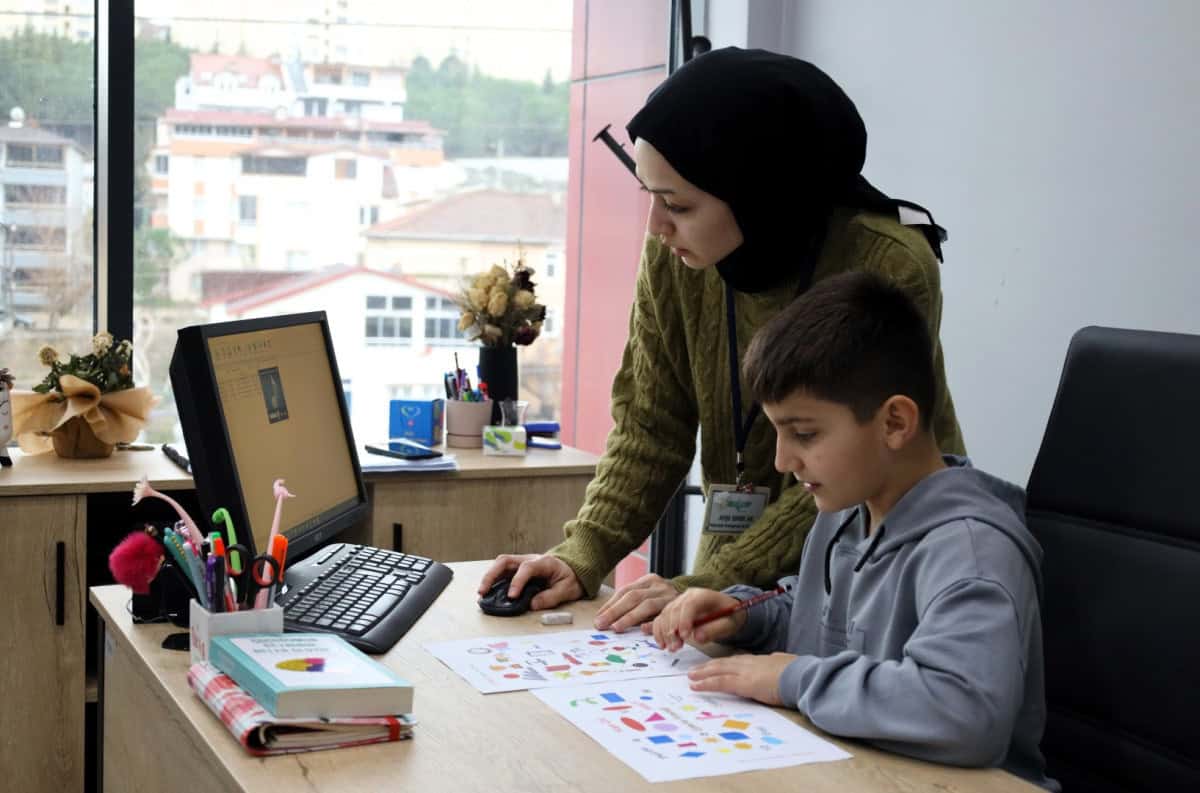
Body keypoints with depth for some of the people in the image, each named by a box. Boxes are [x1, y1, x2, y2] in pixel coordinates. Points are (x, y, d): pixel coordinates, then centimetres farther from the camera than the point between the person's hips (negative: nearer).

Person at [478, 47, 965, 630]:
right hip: (738, 562, 5)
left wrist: (705, 586, -26)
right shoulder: (673, 254, -7)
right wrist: (581, 557, -12)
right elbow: (651, 427, 0)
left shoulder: (890, 270, -20)